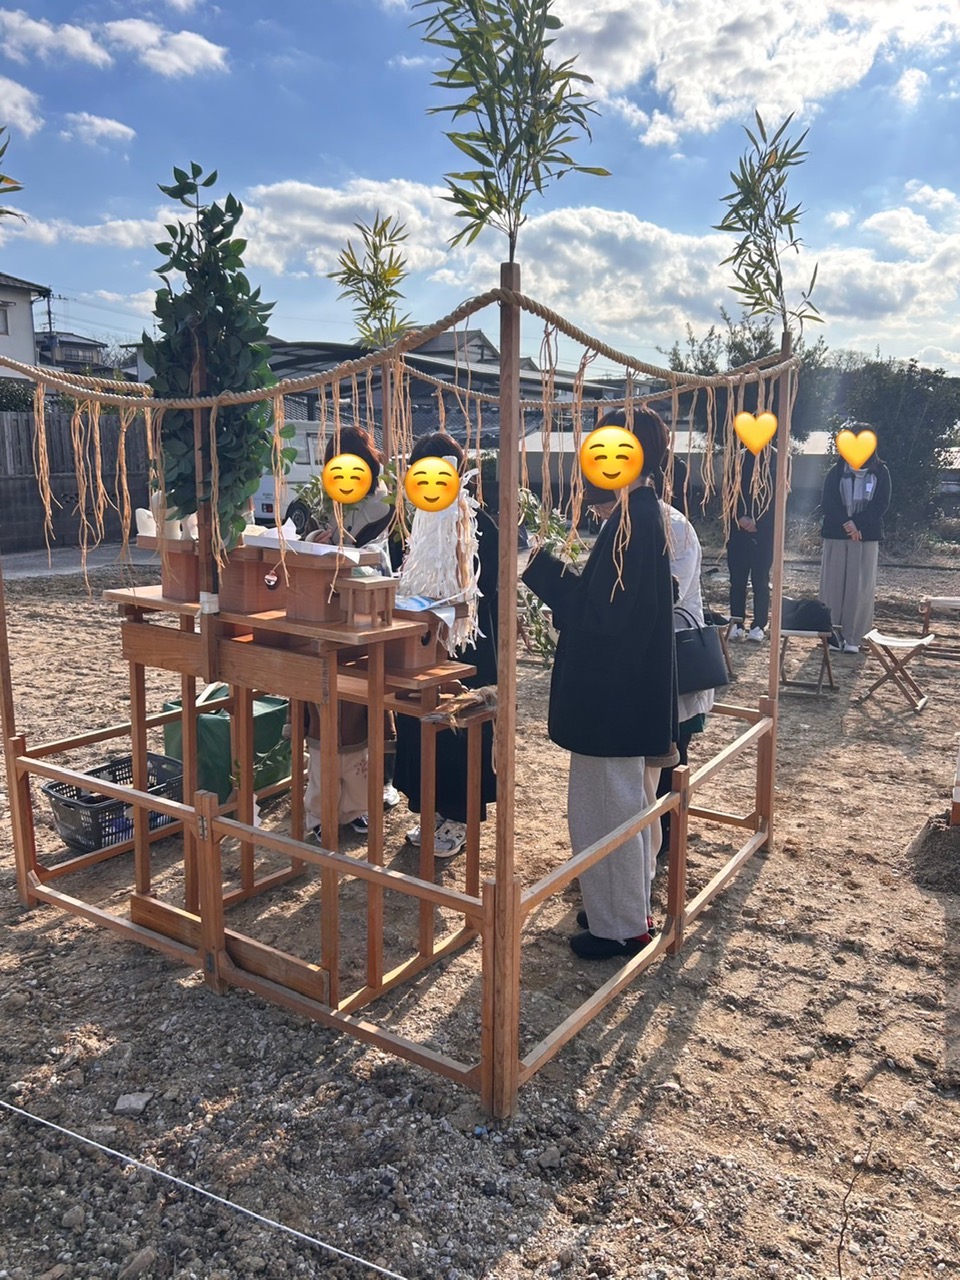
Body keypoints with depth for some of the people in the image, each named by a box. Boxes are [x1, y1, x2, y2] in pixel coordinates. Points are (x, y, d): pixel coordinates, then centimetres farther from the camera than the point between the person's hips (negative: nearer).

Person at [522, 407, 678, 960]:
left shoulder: (633, 519, -22)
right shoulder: (646, 512, 9)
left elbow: (600, 608, -24)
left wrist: (539, 563, -17)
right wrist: (559, 570, 8)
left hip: (613, 691, -10)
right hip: (630, 686, 10)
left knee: (606, 803, 3)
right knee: (627, 800, 20)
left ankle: (622, 926, 18)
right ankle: (631, 907, 36)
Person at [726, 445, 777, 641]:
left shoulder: (775, 459, 0)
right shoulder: (739, 458, 8)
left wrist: (758, 523, -10)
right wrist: (740, 518, -7)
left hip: (764, 531, -2)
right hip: (739, 529, 3)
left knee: (761, 580, 0)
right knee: (737, 578, 3)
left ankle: (759, 626, 6)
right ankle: (737, 624, 11)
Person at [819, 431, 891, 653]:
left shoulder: (880, 472, 6)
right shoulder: (836, 471, 8)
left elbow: (881, 505, -3)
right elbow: (827, 503, -2)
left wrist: (856, 524, -15)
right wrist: (846, 523, -17)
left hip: (866, 537, -1)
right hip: (835, 536, 1)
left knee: (860, 588, -4)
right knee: (833, 585, -1)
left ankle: (853, 638, 0)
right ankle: (832, 634, 6)